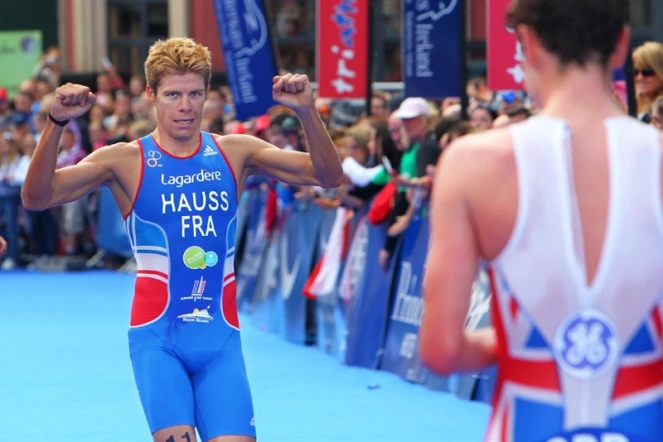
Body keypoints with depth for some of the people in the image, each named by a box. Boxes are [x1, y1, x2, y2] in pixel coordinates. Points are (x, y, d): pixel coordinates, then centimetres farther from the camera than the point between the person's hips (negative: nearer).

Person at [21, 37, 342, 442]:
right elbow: (37, 197, -12)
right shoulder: (126, 161, -3)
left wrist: (307, 112, -17)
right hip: (157, 336, -3)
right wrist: (57, 124, -27)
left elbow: (328, 176, 0)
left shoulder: (235, 153, 5)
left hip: (220, 336, 3)